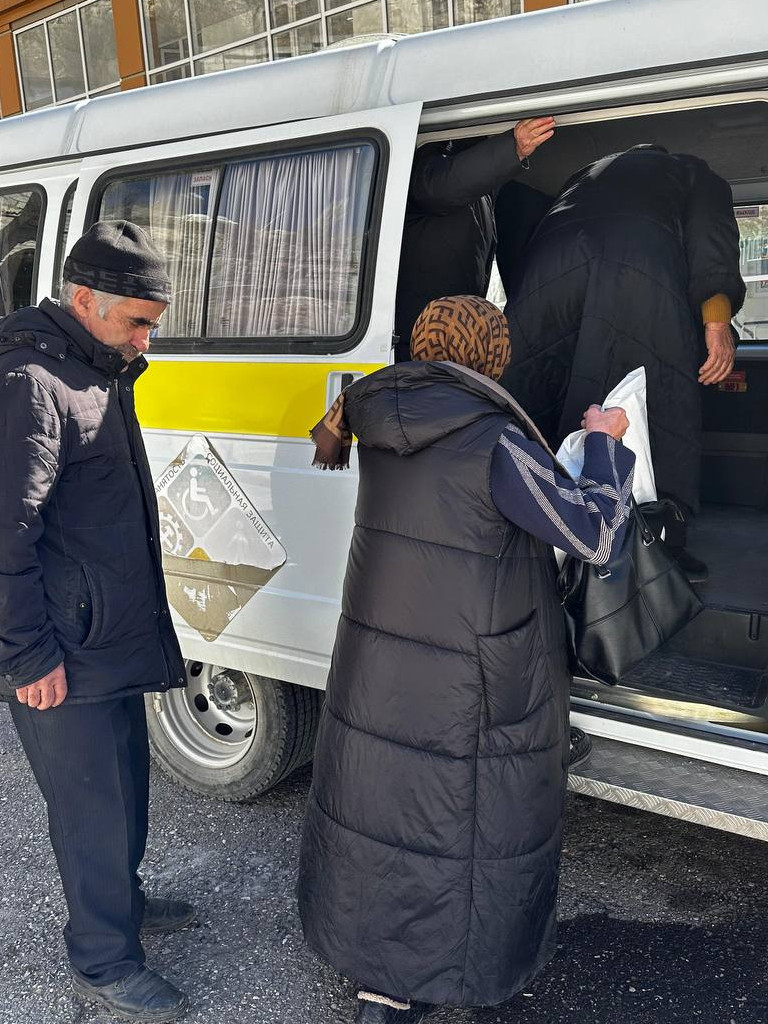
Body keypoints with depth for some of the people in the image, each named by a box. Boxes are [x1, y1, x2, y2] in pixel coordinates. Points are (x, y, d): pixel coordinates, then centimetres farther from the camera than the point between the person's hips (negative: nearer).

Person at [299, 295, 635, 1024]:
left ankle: (368, 947, 45)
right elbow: (595, 535, -15)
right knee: (456, 819, 12)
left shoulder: (383, 429, 0)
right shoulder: (493, 444, -21)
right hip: (469, 690, -7)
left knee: (381, 794, 23)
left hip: (376, 664, 7)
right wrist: (604, 444, 0)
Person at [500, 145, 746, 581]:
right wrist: (718, 319, -2)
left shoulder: (587, 174, 45)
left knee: (528, 407, 7)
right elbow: (713, 240, 10)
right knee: (663, 408, 2)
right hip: (644, 262, -3)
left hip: (546, 265, 4)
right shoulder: (698, 174, 32)